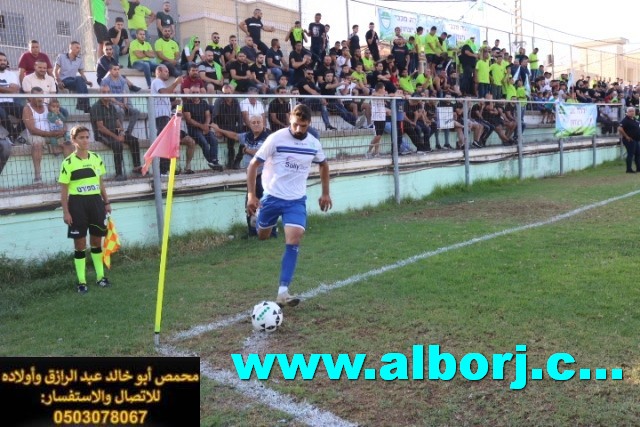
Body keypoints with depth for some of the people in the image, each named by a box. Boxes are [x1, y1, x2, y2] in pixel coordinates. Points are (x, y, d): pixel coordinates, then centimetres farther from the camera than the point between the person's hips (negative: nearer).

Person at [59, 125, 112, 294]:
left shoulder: (96, 158, 6)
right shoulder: (68, 163, -7)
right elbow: (64, 189, -6)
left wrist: (106, 202, 12)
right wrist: (65, 212, -10)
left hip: (96, 201, 4)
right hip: (77, 204, -4)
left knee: (97, 241, 12)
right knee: (80, 244, 3)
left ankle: (100, 276, 24)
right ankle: (81, 281, 12)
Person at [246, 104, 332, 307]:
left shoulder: (313, 144, -2)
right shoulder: (276, 138, -14)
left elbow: (324, 164, 19)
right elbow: (253, 165, -9)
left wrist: (325, 193, 18)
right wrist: (251, 195, -16)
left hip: (297, 200, 1)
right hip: (272, 196, -1)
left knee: (293, 241, -16)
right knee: (262, 236, 16)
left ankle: (283, 292, -15)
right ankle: (257, 215, 55)